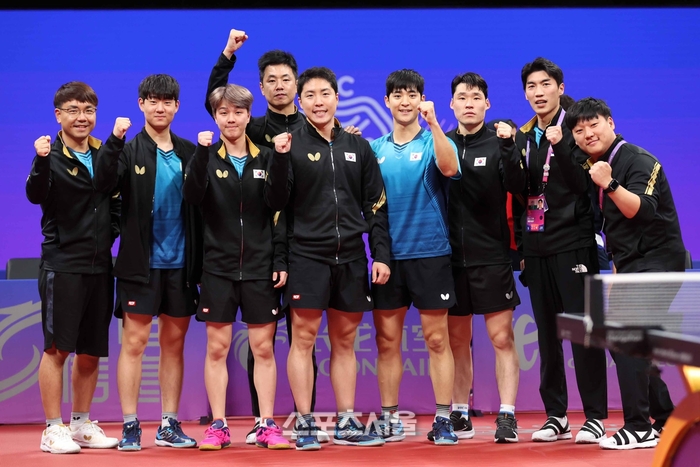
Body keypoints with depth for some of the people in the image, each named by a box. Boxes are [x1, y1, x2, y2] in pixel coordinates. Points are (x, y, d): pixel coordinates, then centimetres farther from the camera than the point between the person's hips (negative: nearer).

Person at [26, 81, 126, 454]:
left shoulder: (106, 153, 9)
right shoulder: (52, 157, -7)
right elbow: (36, 195, -23)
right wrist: (41, 161, -40)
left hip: (99, 265, 5)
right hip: (62, 265, -5)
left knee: (92, 351, 11)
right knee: (57, 348, -3)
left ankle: (81, 424, 22)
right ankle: (53, 430, 3)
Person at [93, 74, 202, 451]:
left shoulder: (189, 152, 7)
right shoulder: (129, 151, -2)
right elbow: (106, 179, -22)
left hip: (180, 263, 3)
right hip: (141, 263, -3)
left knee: (174, 343, 9)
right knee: (134, 341, -1)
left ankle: (169, 425, 17)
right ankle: (130, 426, 5)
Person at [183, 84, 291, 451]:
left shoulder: (266, 159, 6)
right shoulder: (207, 158, 3)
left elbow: (279, 213, 4)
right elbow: (192, 196, -15)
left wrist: (280, 261, -2)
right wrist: (202, 154, -25)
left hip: (260, 267, 1)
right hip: (217, 266, 0)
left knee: (263, 347, 2)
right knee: (217, 347, 2)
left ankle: (267, 426, 8)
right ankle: (218, 426, 8)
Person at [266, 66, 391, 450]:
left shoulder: (357, 146, 9)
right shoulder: (292, 144, 0)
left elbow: (376, 205, 10)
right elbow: (277, 203, -5)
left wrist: (381, 254, 3)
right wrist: (280, 159, -19)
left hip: (351, 258, 3)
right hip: (307, 256, -3)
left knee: (345, 341, 8)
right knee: (304, 337, -2)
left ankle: (346, 424, 14)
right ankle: (304, 424, 4)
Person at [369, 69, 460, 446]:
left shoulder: (434, 142, 1)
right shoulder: (375, 149, 10)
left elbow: (449, 168, -21)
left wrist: (434, 123, -31)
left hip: (430, 253, -3)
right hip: (388, 255, 3)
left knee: (437, 339, 0)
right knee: (387, 340, 6)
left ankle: (443, 419, 5)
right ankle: (388, 418, 14)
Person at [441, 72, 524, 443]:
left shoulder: (498, 142, 0)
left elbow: (516, 186, -16)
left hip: (492, 256, -3)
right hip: (452, 256, 3)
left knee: (502, 337, -4)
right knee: (457, 339, 10)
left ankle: (507, 416, -2)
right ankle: (459, 415, 17)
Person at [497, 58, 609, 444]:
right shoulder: (523, 137, 14)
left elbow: (588, 182, -14)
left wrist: (562, 144, -26)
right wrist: (507, 147, -7)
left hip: (573, 245, -5)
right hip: (537, 248, 5)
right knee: (547, 334, 8)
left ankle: (595, 416, 2)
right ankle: (555, 415, 14)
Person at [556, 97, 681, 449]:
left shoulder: (638, 161, -15)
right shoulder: (594, 163, 9)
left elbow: (642, 210, -25)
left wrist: (610, 184, -39)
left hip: (656, 262, -9)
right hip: (630, 264, 9)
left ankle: (639, 429, -14)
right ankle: (664, 419, 23)